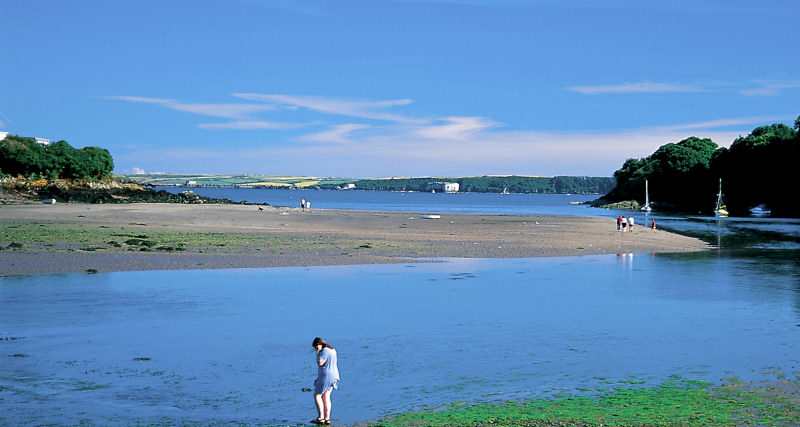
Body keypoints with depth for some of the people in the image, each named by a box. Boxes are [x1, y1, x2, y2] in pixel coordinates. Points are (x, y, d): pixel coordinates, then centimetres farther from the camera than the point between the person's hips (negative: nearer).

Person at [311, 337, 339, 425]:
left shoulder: (325, 351, -16)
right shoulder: (332, 350, 15)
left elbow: (320, 363, -21)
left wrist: (318, 353, -11)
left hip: (326, 376, -10)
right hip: (333, 376, 10)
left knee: (317, 395, -1)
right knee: (326, 397, 11)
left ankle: (321, 418, -6)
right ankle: (327, 419, 8)